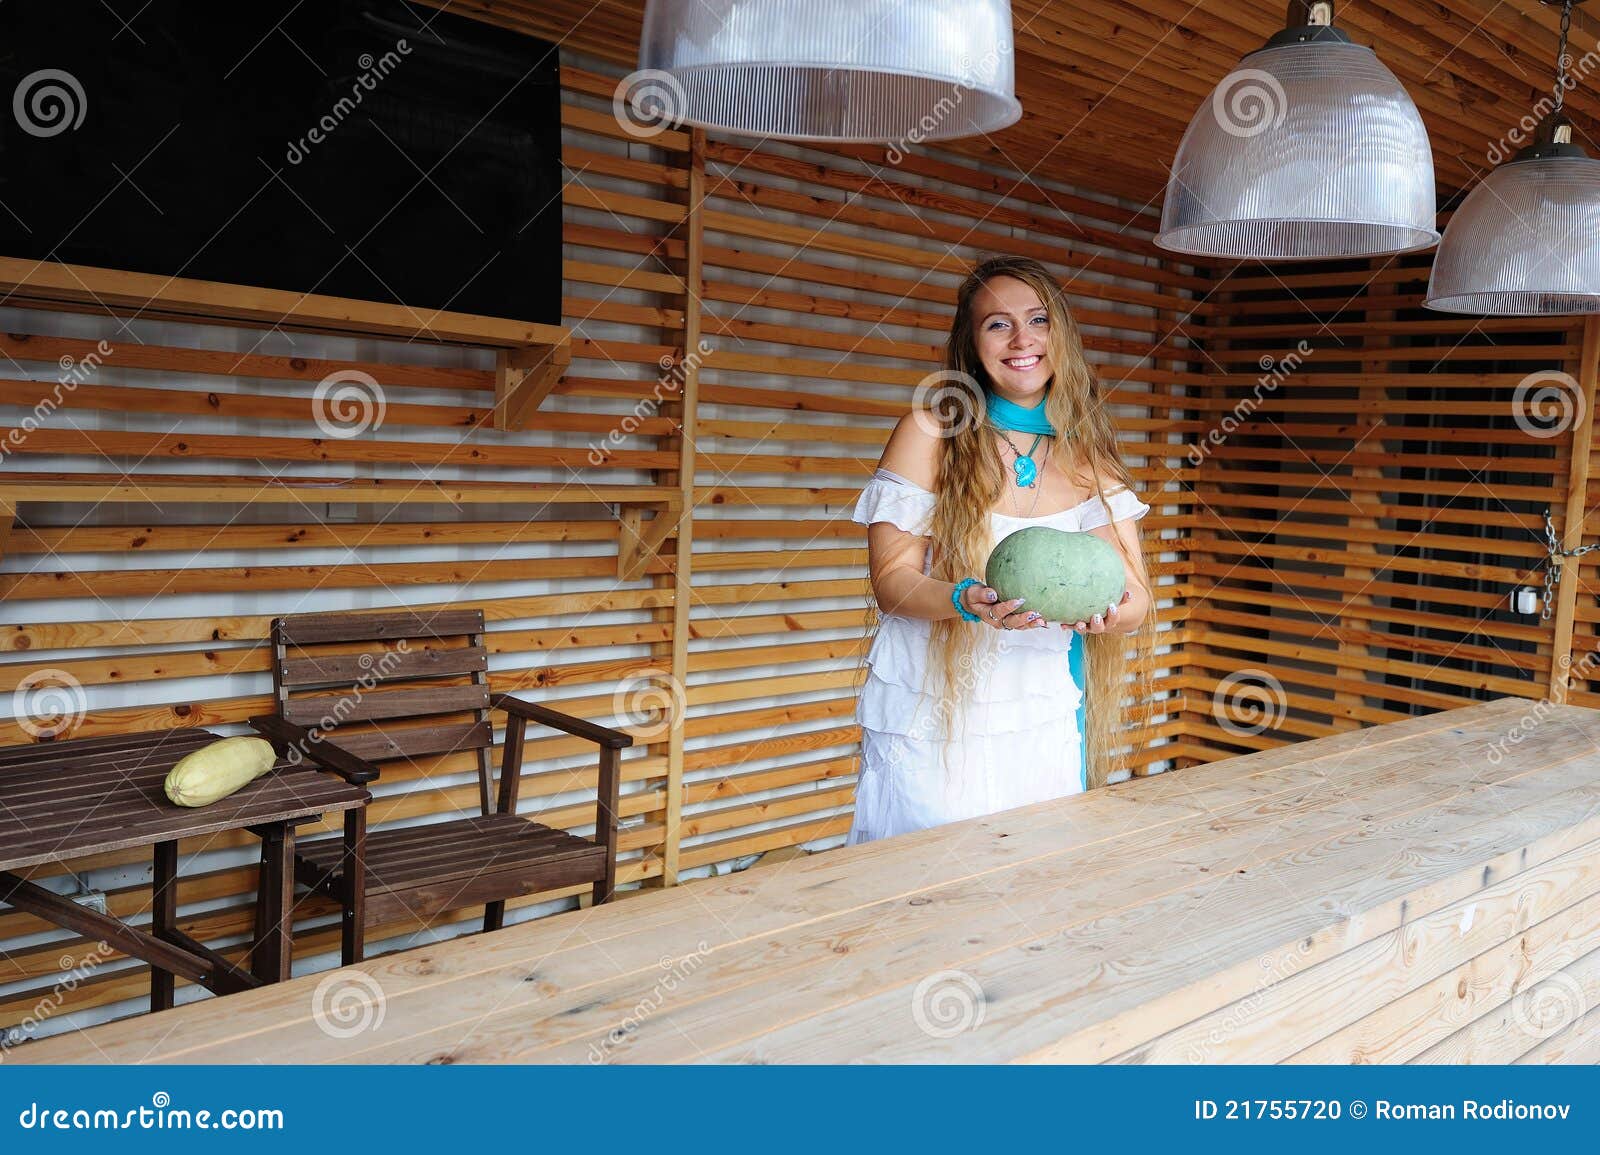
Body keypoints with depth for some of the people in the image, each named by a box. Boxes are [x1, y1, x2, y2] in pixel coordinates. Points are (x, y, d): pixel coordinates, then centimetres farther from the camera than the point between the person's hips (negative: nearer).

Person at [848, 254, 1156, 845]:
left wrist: (1113, 611, -25)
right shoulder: (930, 433, -6)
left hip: (1044, 727, 3)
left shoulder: (1088, 456, 3)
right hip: (932, 723, -3)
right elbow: (892, 579, -10)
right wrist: (969, 601, -29)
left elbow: (1137, 598, -2)